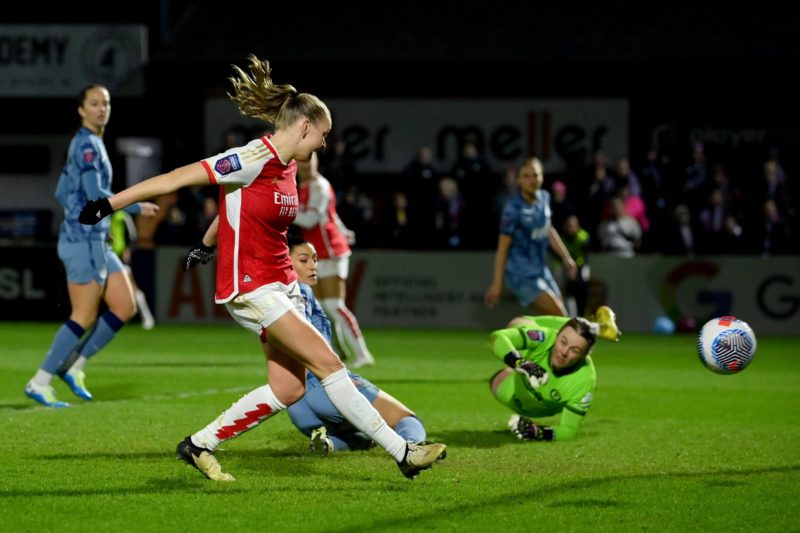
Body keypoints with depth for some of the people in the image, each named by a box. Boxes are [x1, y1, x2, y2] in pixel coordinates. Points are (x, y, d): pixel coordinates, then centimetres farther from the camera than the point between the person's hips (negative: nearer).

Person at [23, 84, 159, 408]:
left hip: (97, 241, 10)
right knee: (84, 317, -8)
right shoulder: (87, 144, -12)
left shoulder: (91, 143, 16)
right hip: (84, 240, -10)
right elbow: (95, 193, -22)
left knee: (125, 308, 7)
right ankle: (40, 382, -4)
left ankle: (74, 365, 12)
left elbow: (62, 193, 21)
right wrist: (137, 208, -15)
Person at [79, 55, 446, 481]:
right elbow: (179, 178, -16)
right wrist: (112, 204, -16)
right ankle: (402, 452, -11)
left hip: (281, 283, 10)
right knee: (327, 363, -12)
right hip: (250, 286, -10)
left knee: (289, 387, 3)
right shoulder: (254, 160, -18)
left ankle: (199, 445, 16)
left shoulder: (287, 167, 9)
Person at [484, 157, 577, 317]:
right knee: (559, 317, -15)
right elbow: (503, 248, -16)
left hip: (541, 270, 8)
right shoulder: (513, 209, -19)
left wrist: (566, 257, 22)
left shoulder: (544, 198, 4)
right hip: (521, 274, -8)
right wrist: (497, 284, -16)